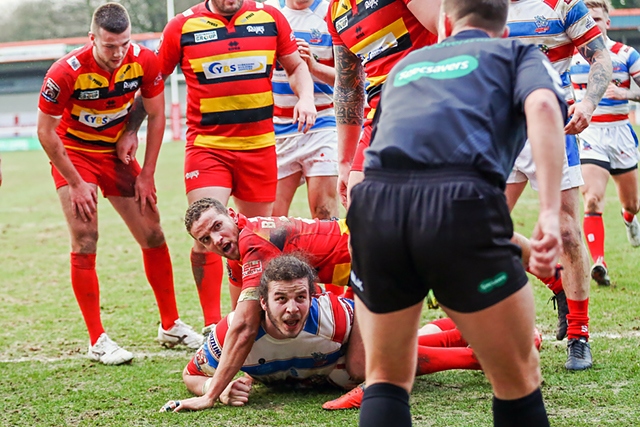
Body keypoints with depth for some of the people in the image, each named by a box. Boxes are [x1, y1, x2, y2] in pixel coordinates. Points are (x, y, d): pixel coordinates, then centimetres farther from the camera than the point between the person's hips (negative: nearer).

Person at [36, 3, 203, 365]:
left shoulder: (145, 62, -19)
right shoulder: (67, 72, -28)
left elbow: (156, 116, -5)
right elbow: (46, 131, -17)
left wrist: (146, 175, -6)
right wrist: (76, 183, -17)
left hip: (116, 153, 4)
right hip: (74, 154, -4)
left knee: (153, 236, 4)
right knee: (85, 243, -12)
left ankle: (171, 325, 18)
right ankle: (98, 340, -5)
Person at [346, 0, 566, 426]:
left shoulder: (406, 63, 36)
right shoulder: (518, 53, 23)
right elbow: (542, 105, 0)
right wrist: (550, 214, -10)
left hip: (374, 203, 4)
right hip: (462, 206, -4)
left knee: (387, 378, 21)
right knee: (518, 378, 14)